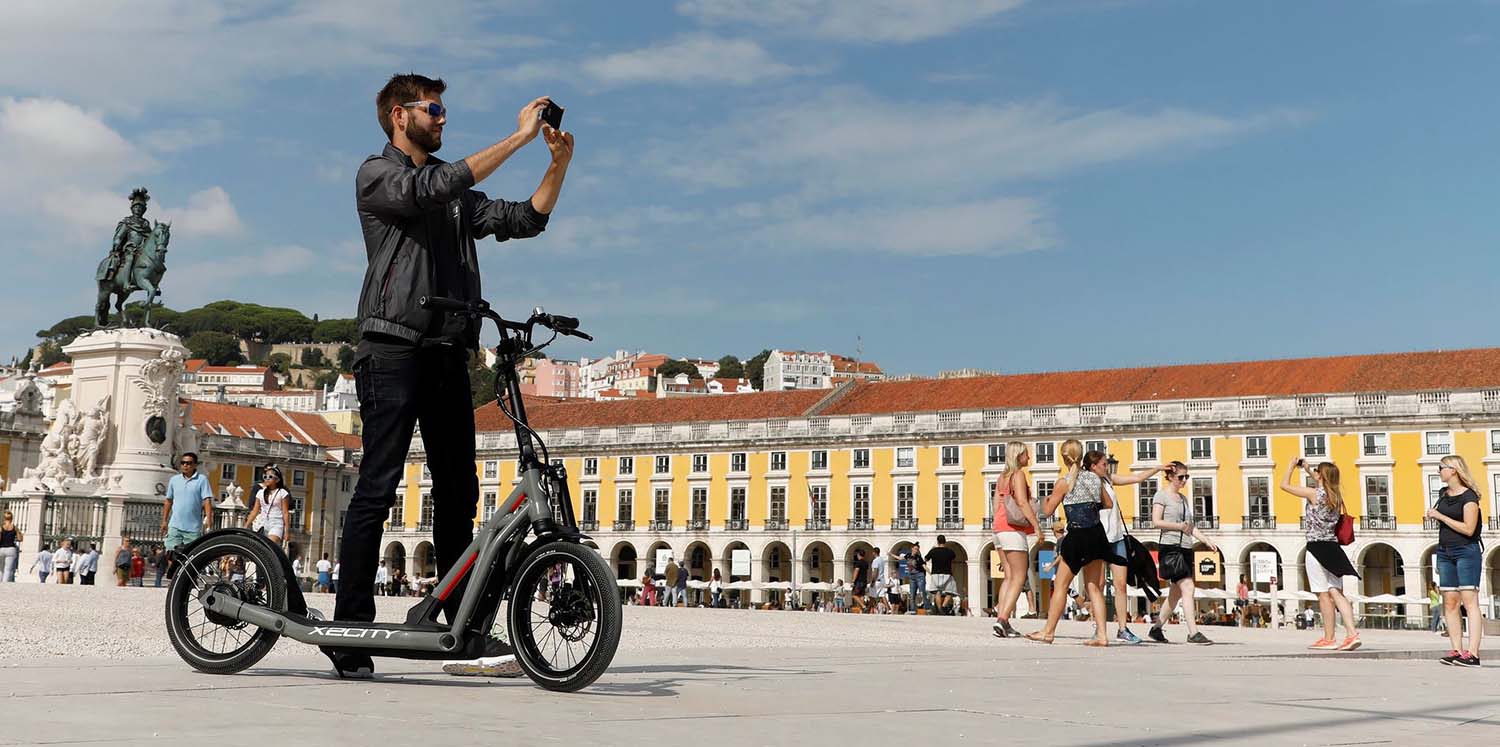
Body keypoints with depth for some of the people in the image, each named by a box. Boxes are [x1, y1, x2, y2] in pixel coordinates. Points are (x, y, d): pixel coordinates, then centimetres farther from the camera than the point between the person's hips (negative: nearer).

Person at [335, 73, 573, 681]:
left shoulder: (456, 192, 24)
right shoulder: (377, 175, 3)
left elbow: (523, 220, 17)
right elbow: (435, 189, -16)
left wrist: (559, 164, 3)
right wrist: (519, 137, -15)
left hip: (448, 353, 7)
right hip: (393, 349, -7)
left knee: (458, 492, 5)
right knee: (378, 486, -9)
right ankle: (350, 629, -5)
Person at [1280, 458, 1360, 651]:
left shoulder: (1314, 493, -11)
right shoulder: (1336, 495, 9)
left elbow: (1285, 485, -3)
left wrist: (1291, 466, 11)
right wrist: (1307, 470, 33)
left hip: (1317, 547, -6)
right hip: (1333, 548, 6)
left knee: (1324, 594, -3)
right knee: (1336, 592, 4)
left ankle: (1328, 639, 1)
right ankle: (1352, 633, -9)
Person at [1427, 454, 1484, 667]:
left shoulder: (1468, 496, -10)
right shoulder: (1443, 493, 14)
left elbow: (1468, 529, -18)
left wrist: (1440, 516, -14)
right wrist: (1433, 514, 11)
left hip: (1466, 552, -8)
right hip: (1445, 552, 8)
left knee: (1469, 601, -10)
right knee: (1450, 603, 3)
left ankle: (1472, 653, -13)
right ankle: (1457, 651, 3)